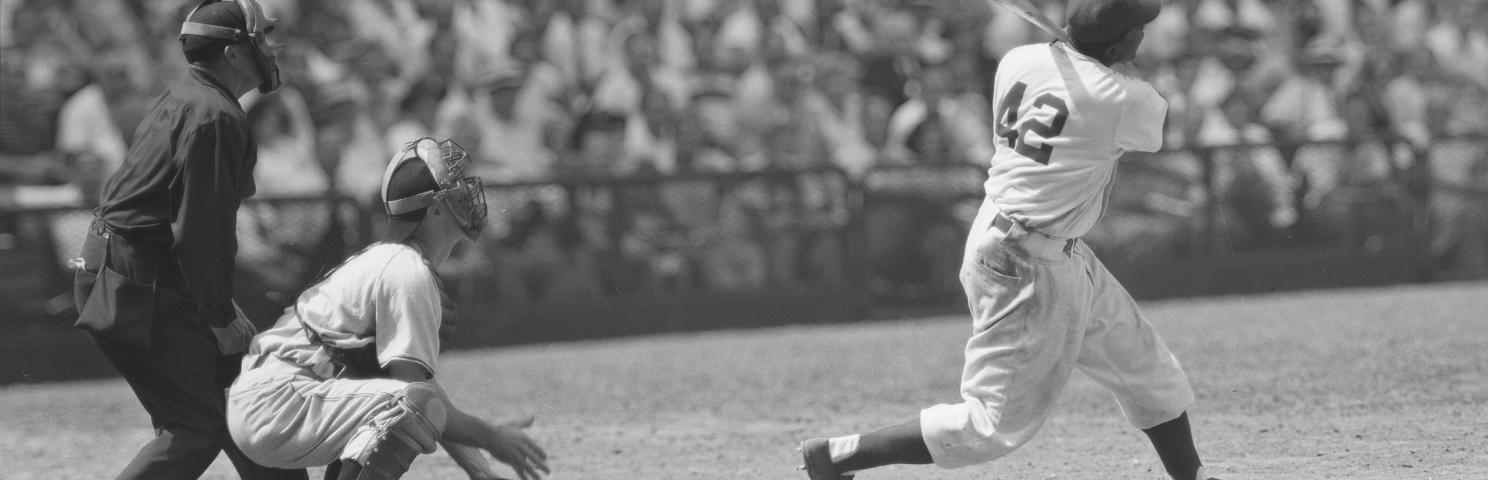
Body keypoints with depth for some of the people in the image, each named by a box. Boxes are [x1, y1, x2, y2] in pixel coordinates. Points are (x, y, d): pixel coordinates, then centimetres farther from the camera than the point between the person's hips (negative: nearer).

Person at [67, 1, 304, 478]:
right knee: (195, 429, -8)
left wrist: (220, 303, 15)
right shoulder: (216, 117, -17)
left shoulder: (180, 99, 16)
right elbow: (198, 231, -21)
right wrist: (221, 317, -13)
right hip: (139, 290, -11)